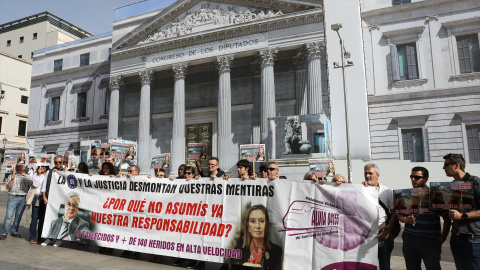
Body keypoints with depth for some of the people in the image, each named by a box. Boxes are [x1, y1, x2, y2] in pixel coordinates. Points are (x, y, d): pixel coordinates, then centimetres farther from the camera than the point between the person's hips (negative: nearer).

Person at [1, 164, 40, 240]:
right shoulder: (12, 176, 6)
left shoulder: (27, 177, 9)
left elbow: (35, 184, 2)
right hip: (13, 198, -2)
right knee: (9, 216, -5)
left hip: (23, 199, 2)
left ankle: (14, 232, 18)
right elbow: (8, 187, -4)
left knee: (18, 216, 8)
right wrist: (12, 180, -17)